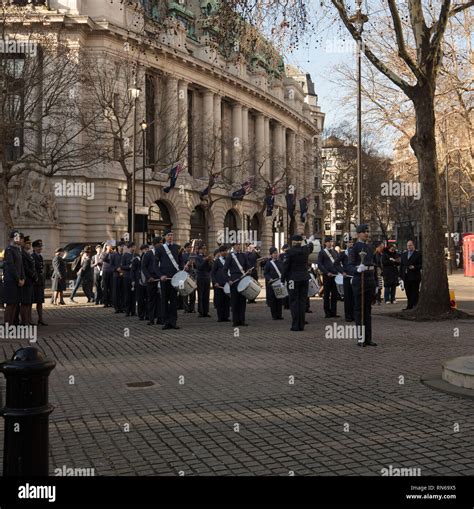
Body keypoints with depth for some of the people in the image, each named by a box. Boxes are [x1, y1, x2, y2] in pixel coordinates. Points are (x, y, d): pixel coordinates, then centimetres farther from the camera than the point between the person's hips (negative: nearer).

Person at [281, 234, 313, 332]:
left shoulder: (290, 251, -11)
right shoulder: (306, 249, 2)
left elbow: (286, 266, -9)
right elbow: (310, 246, 28)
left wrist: (283, 278, -1)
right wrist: (310, 243, 50)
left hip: (293, 279, -4)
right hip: (304, 278, 4)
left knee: (294, 301, 0)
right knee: (302, 301, 8)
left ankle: (295, 325, -4)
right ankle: (301, 324, 9)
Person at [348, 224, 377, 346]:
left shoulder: (369, 247, 15)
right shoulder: (354, 248, -7)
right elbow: (349, 266, -13)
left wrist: (375, 282, 19)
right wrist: (358, 269, -35)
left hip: (370, 281, 7)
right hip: (359, 280, -7)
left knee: (368, 309, 9)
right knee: (359, 309, -2)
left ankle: (368, 338, 12)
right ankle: (360, 338, 1)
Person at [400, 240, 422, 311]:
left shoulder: (418, 254, -1)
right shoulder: (404, 254, 17)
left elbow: (421, 265, -4)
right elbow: (401, 265, 17)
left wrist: (415, 267, -19)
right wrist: (401, 274, 9)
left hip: (414, 277, -5)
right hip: (406, 277, 5)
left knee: (415, 293, -3)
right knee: (408, 293, 8)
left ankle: (415, 306, -1)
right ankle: (409, 306, 13)